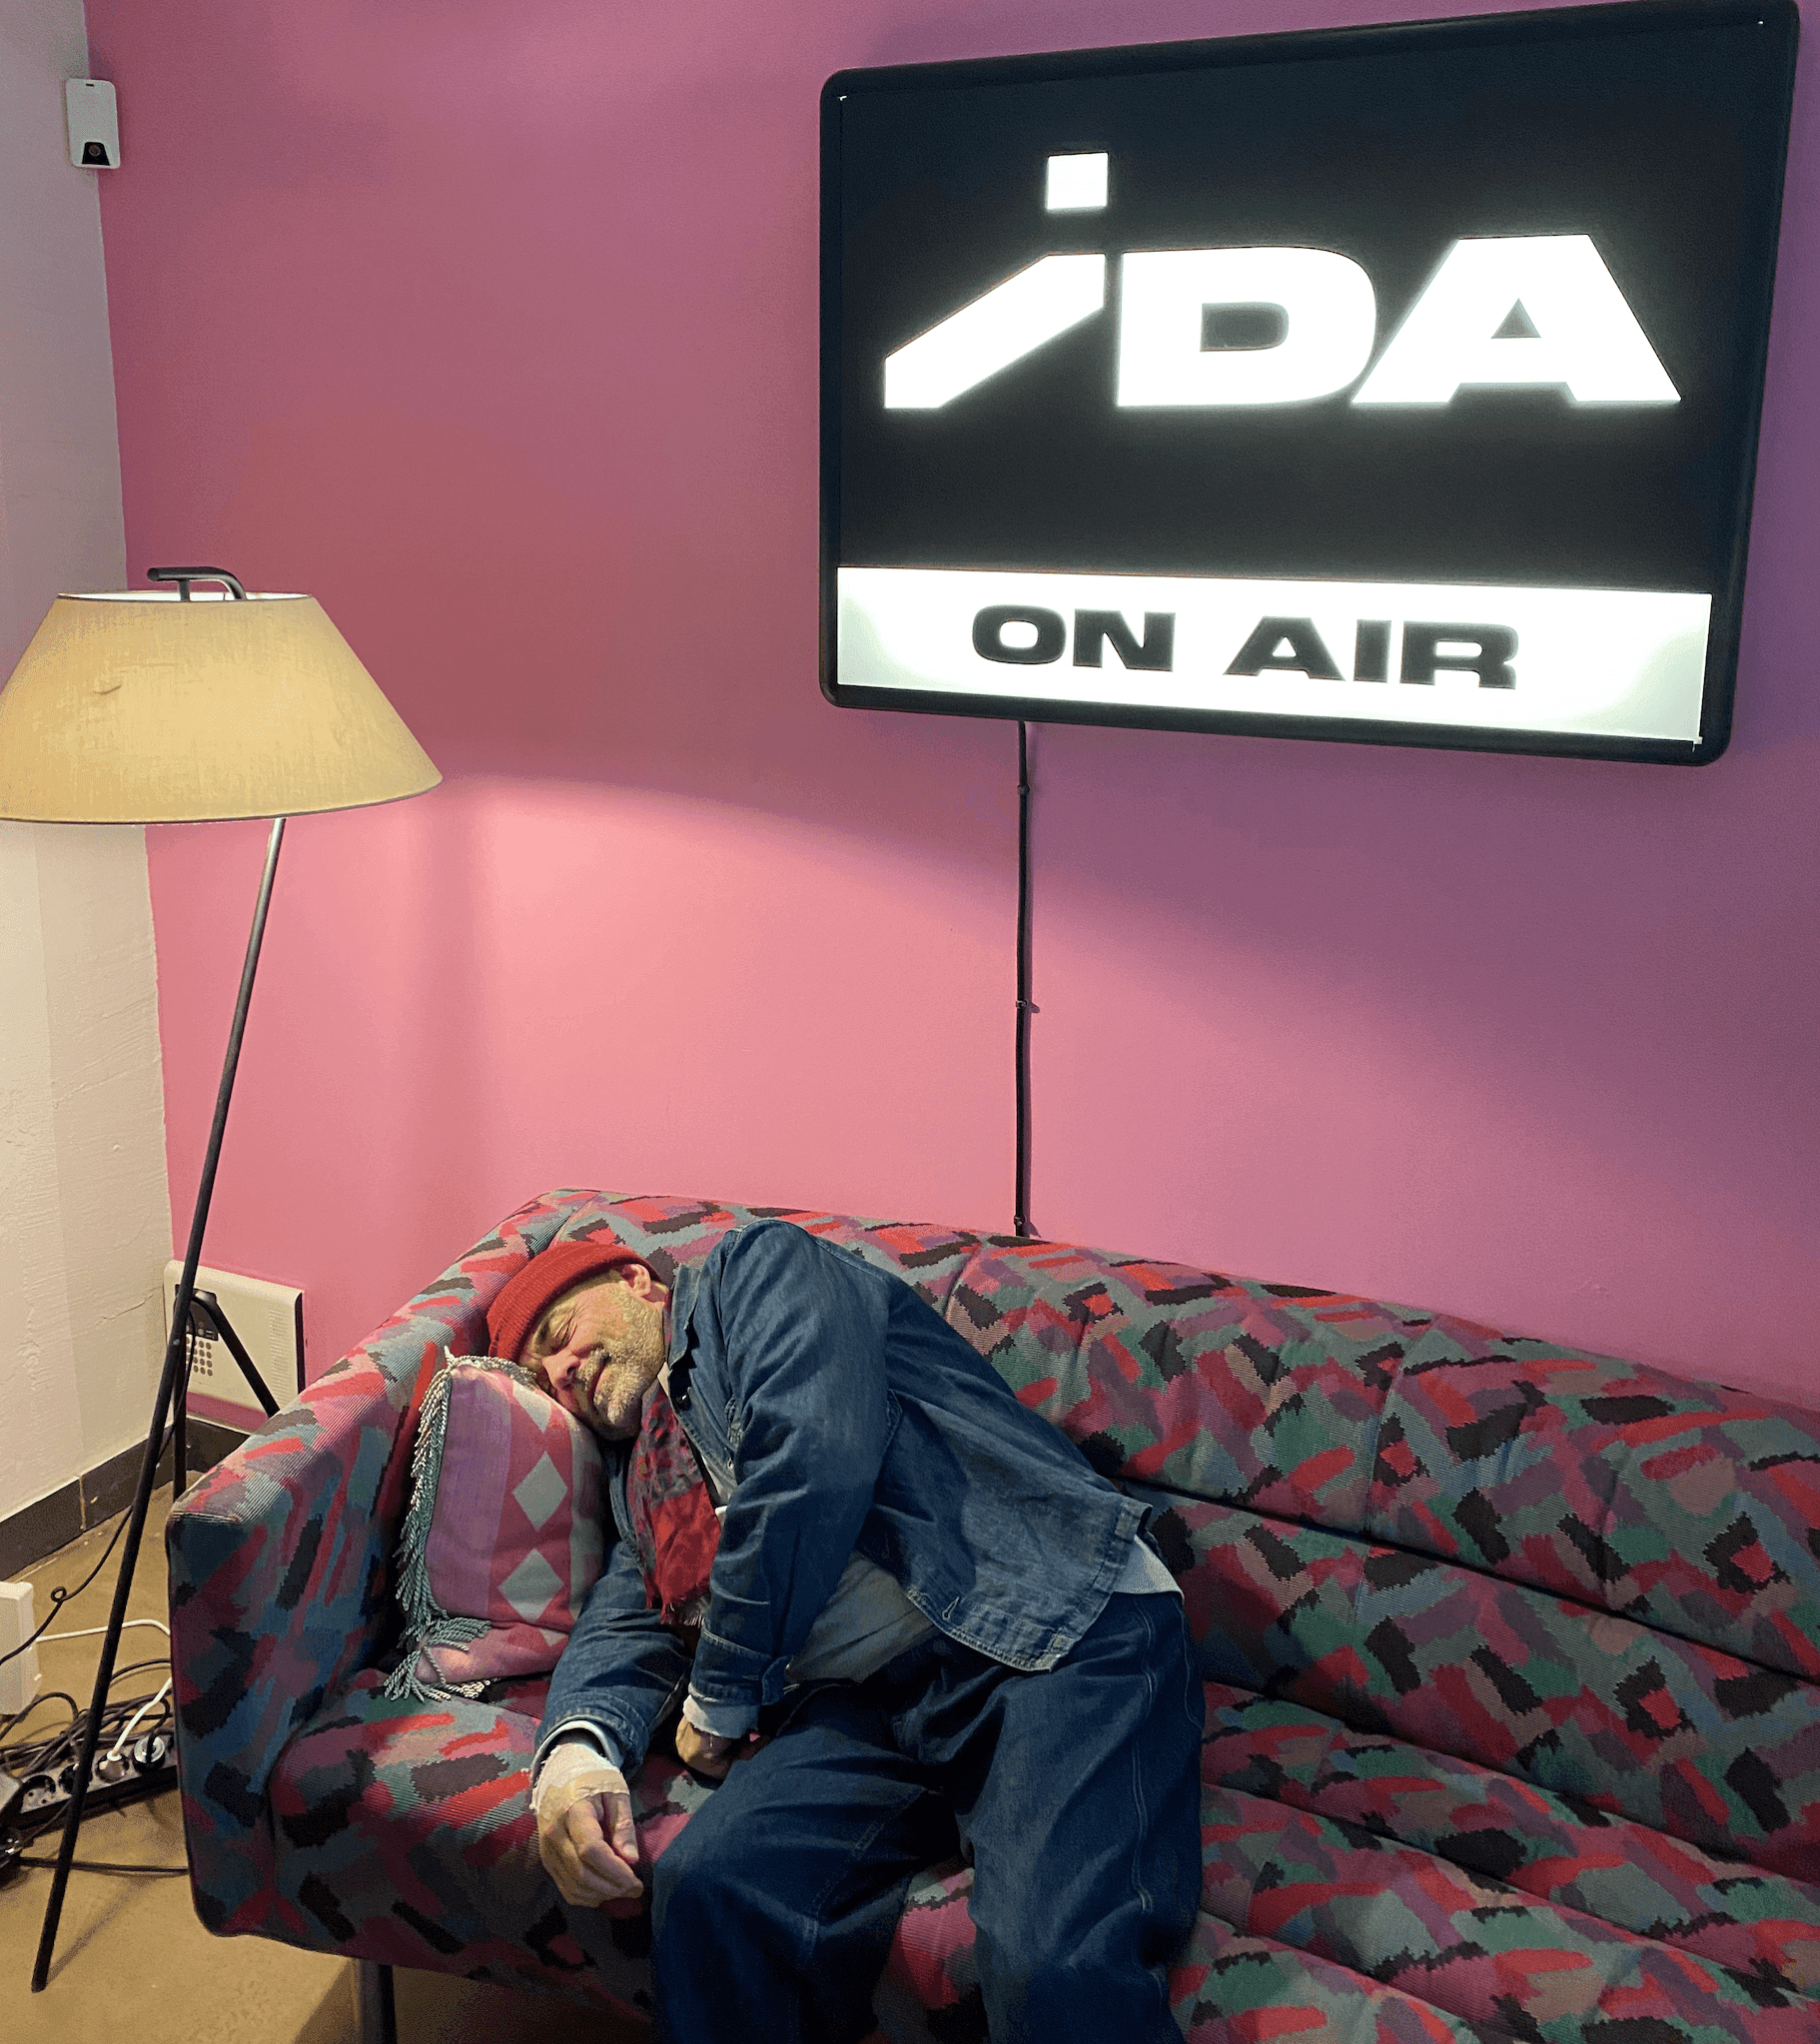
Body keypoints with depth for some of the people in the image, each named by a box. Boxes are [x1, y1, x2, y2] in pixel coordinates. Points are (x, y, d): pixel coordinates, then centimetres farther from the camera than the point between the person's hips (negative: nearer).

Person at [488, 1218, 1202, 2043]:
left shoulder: (755, 1268, 9)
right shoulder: (639, 1471, 30)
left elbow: (815, 1449, -8)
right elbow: (621, 1627, 16)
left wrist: (721, 1697, 0)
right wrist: (575, 1746, -9)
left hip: (1062, 1626, -6)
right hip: (865, 1704, 7)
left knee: (1062, 1977, -32)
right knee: (704, 1890, -22)